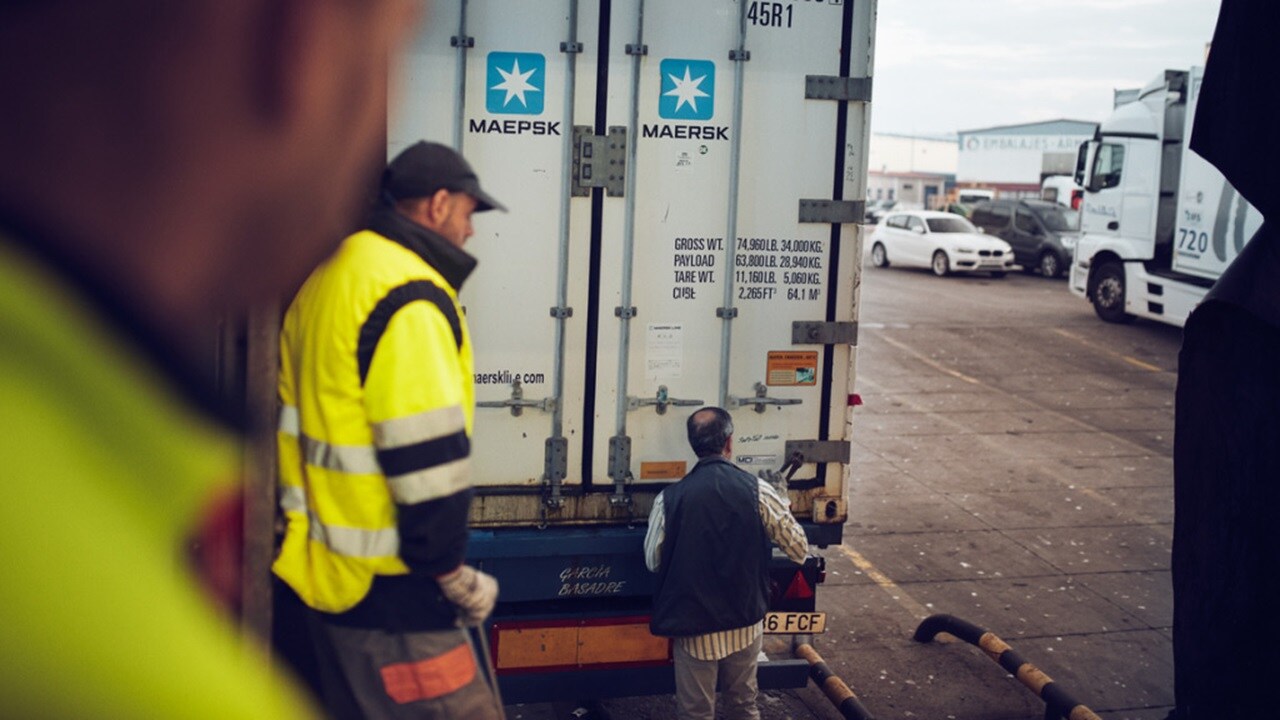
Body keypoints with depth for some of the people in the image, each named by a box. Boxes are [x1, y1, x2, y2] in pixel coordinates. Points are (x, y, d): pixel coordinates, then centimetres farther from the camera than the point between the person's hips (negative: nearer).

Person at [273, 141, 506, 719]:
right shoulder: (413, 300, -18)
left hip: (328, 570, 10)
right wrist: (459, 580, -13)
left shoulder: (326, 283, 14)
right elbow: (427, 465, -23)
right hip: (387, 590, -10)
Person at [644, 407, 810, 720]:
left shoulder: (669, 499, -13)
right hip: (746, 623, 2)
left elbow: (652, 561, -1)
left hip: (694, 628, -1)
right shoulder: (758, 491, -11)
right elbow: (798, 549, -3)